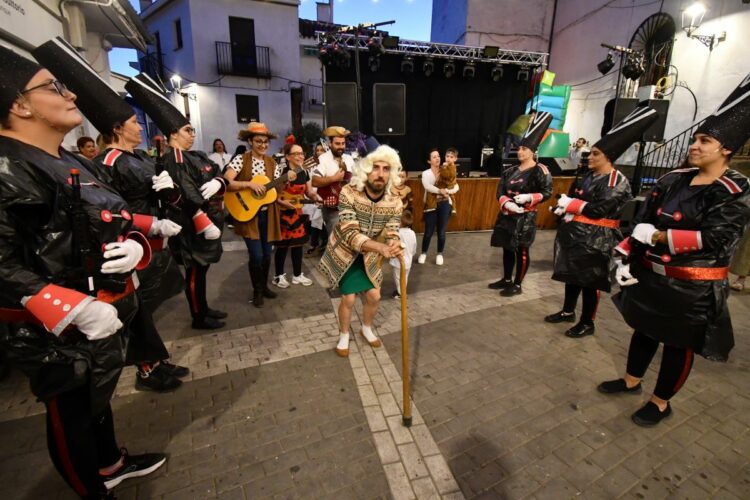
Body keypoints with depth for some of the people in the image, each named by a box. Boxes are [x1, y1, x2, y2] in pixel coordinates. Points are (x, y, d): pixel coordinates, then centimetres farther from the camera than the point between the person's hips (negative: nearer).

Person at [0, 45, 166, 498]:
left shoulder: (75, 164, 10)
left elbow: (117, 225, 14)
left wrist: (135, 247, -8)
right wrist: (74, 309, -29)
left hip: (108, 315, 9)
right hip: (58, 334, -8)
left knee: (98, 396, 27)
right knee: (73, 414, 14)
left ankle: (111, 463, 50)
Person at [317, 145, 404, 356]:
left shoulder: (394, 202, -17)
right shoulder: (349, 193, -28)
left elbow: (392, 235, -18)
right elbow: (350, 235, -35)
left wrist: (395, 247, -44)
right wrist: (381, 247, -49)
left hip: (370, 256, 4)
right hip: (345, 253, -3)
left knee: (374, 296, 7)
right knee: (349, 298, -2)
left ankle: (367, 329, 38)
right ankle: (343, 336, 27)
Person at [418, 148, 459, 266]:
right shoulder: (426, 173, 1)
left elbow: (456, 187, -1)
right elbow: (427, 186, -19)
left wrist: (447, 191, -18)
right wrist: (441, 191, -21)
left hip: (444, 204, 2)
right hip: (431, 205, -2)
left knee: (442, 232, 7)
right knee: (428, 232, 2)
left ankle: (439, 254, 25)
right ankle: (423, 253, 22)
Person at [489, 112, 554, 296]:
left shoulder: (540, 171, -7)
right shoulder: (510, 171, 9)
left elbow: (547, 192, -10)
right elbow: (500, 191, 2)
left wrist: (528, 198, -25)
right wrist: (506, 203, -17)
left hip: (525, 218, -6)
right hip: (507, 215, 6)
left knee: (522, 251, 2)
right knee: (507, 248, 14)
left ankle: (517, 285, 15)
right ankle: (506, 279, 29)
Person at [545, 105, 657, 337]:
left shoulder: (617, 181, -12)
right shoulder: (587, 177, 11)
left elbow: (599, 209, -21)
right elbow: (570, 198, 12)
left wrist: (570, 205, -14)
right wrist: (568, 210, -9)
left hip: (596, 239, -8)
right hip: (574, 233, 8)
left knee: (590, 281, 3)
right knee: (571, 275, 16)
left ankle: (587, 323, 17)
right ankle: (568, 311, 33)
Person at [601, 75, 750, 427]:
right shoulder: (672, 180, 2)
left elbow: (713, 239, -23)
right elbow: (641, 222, 2)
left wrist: (657, 236, -23)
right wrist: (627, 258, -6)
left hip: (692, 288, -5)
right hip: (650, 275, 6)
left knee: (679, 345, 12)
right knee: (644, 331, 20)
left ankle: (661, 403, 30)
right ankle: (631, 381, 40)